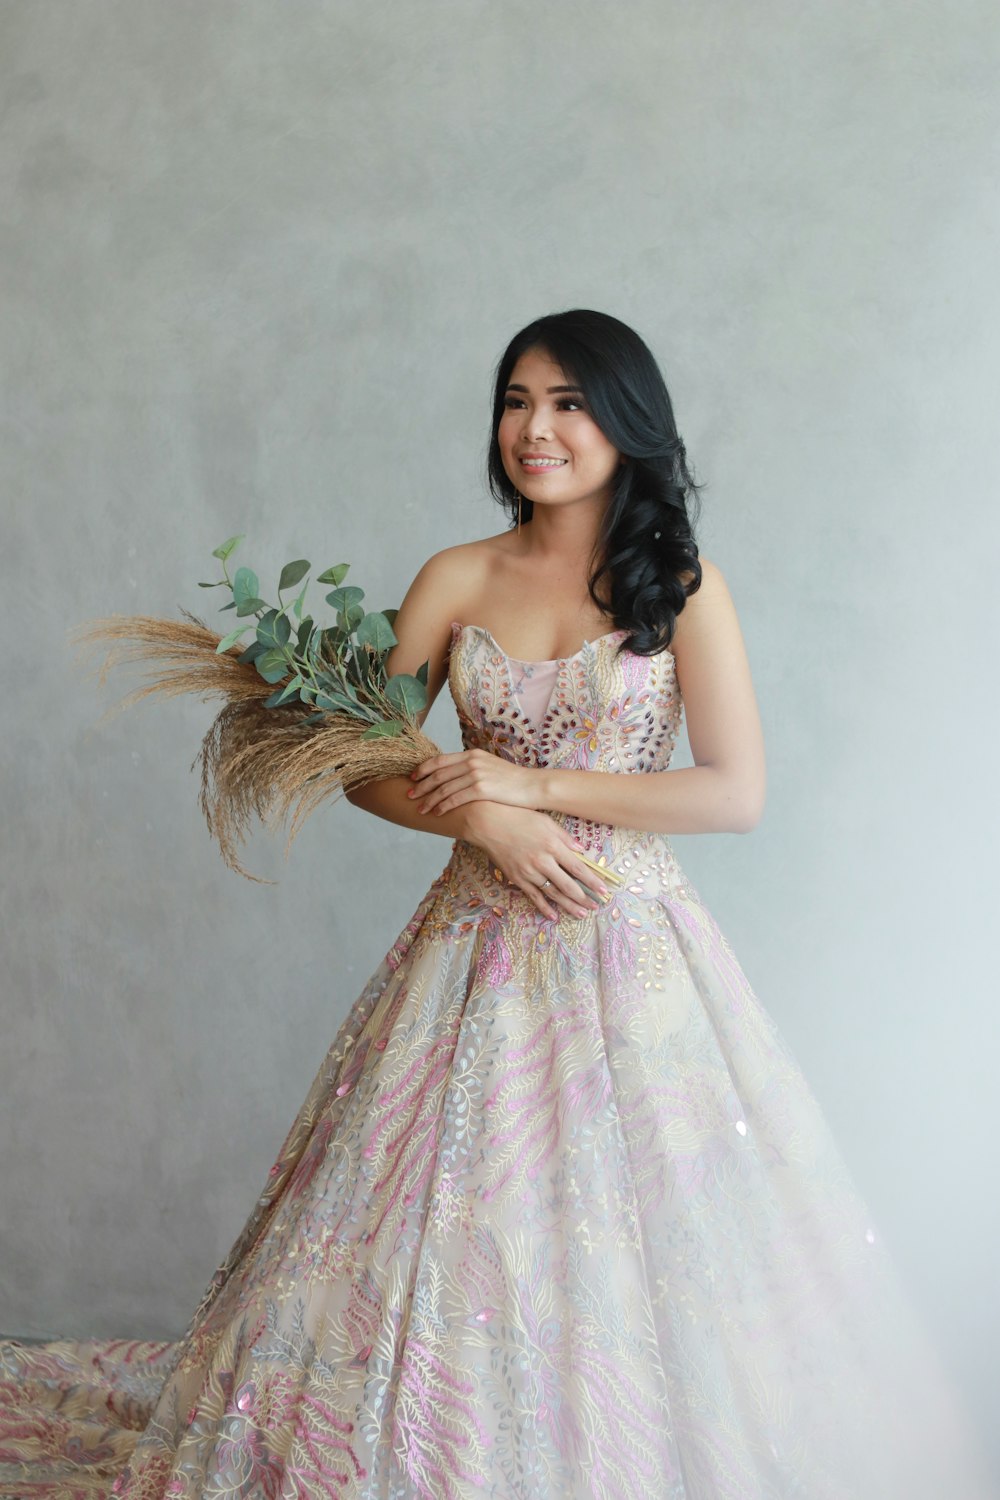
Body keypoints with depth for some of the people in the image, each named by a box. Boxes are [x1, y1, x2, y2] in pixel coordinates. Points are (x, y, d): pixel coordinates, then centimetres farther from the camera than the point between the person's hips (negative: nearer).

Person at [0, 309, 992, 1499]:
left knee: (635, 1242, 4)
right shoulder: (457, 579, 5)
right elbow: (369, 767, 6)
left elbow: (737, 793, -8)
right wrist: (486, 821, -13)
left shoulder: (682, 588, -1)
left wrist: (530, 784, -12)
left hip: (631, 952, -1)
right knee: (447, 1222, 5)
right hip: (483, 945, 2)